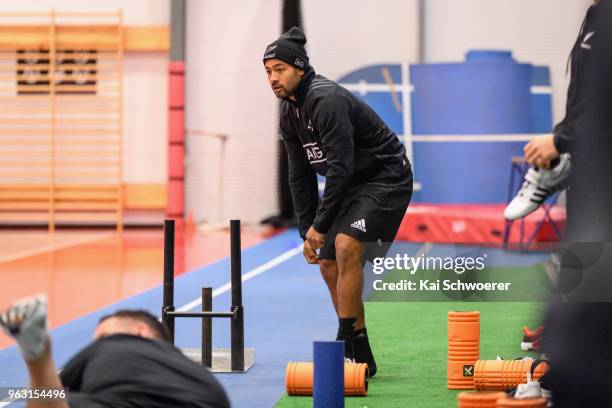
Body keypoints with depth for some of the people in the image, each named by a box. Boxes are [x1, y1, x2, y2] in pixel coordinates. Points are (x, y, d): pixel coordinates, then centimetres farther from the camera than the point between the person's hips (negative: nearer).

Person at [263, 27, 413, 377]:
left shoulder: (326, 100, -25)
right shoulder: (290, 113, 5)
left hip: (386, 180, -10)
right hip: (352, 187, 10)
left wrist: (321, 225, -25)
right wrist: (307, 230, 5)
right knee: (329, 264, 8)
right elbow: (301, 177, 11)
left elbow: (340, 167, -29)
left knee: (346, 246, -27)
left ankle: (347, 345, -25)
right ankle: (360, 357, 18)